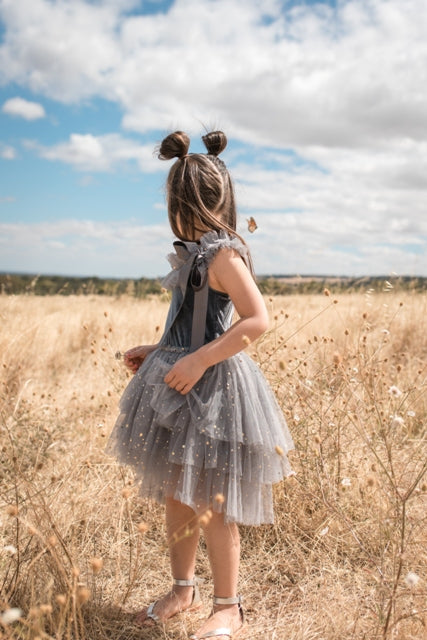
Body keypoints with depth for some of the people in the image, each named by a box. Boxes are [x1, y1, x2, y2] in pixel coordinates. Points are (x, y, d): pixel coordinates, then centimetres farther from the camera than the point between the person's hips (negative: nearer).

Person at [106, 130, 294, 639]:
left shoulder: (223, 254, -16)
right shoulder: (193, 253, 11)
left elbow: (257, 320, -23)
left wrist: (198, 361, -24)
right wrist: (157, 352, 18)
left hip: (212, 389, -9)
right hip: (183, 385, 9)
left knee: (210, 504, 2)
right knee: (175, 494, 16)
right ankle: (182, 589, 33)